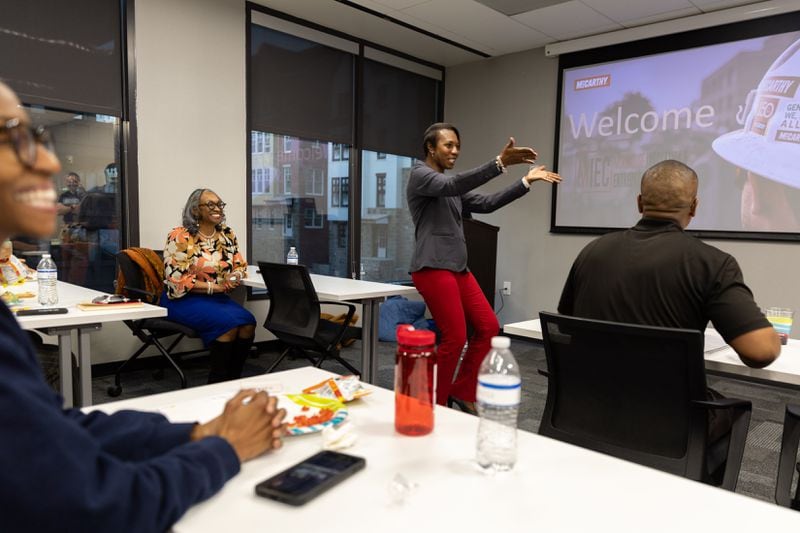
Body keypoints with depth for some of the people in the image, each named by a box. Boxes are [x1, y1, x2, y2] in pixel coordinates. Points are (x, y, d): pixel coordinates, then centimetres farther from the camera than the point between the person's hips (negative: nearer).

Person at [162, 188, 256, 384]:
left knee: (248, 321, -21)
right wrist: (214, 286, -20)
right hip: (184, 299, -6)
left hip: (216, 297, 6)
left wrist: (233, 277, -13)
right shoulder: (180, 237, -12)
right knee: (228, 323, -28)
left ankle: (233, 379, -6)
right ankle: (217, 382, -11)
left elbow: (240, 265, 12)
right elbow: (177, 279, -17)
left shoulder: (226, 234, 7)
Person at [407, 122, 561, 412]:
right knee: (455, 338, -8)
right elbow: (453, 185, -24)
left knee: (488, 327, 5)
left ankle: (462, 389, 19)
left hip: (458, 267, 9)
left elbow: (486, 203, 14)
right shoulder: (420, 175, -4)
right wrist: (499, 162, -34)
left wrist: (525, 181, 8)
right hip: (433, 268, -9)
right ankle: (435, 407, 8)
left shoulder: (452, 188, 22)